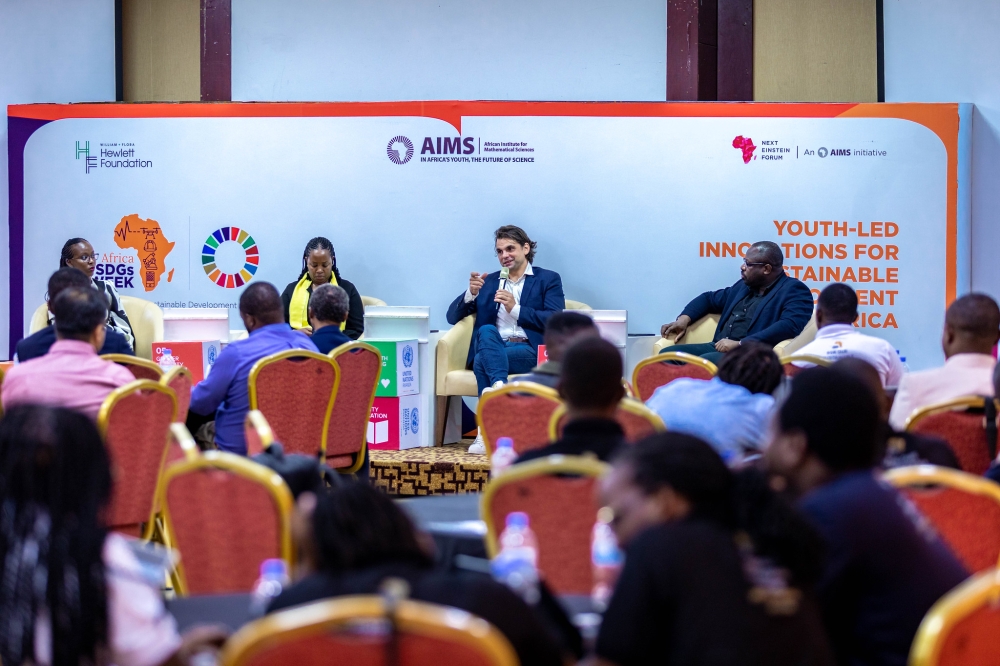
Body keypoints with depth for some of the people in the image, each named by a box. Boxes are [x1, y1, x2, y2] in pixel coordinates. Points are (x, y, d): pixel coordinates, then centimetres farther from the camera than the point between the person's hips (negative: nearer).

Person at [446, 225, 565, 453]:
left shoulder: (549, 279, 14)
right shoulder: (488, 282, 24)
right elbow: (453, 316, 17)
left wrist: (515, 309, -11)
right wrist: (471, 293, -3)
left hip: (531, 351, -3)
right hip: (493, 349, 3)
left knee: (483, 361, -33)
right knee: (486, 330, -34)